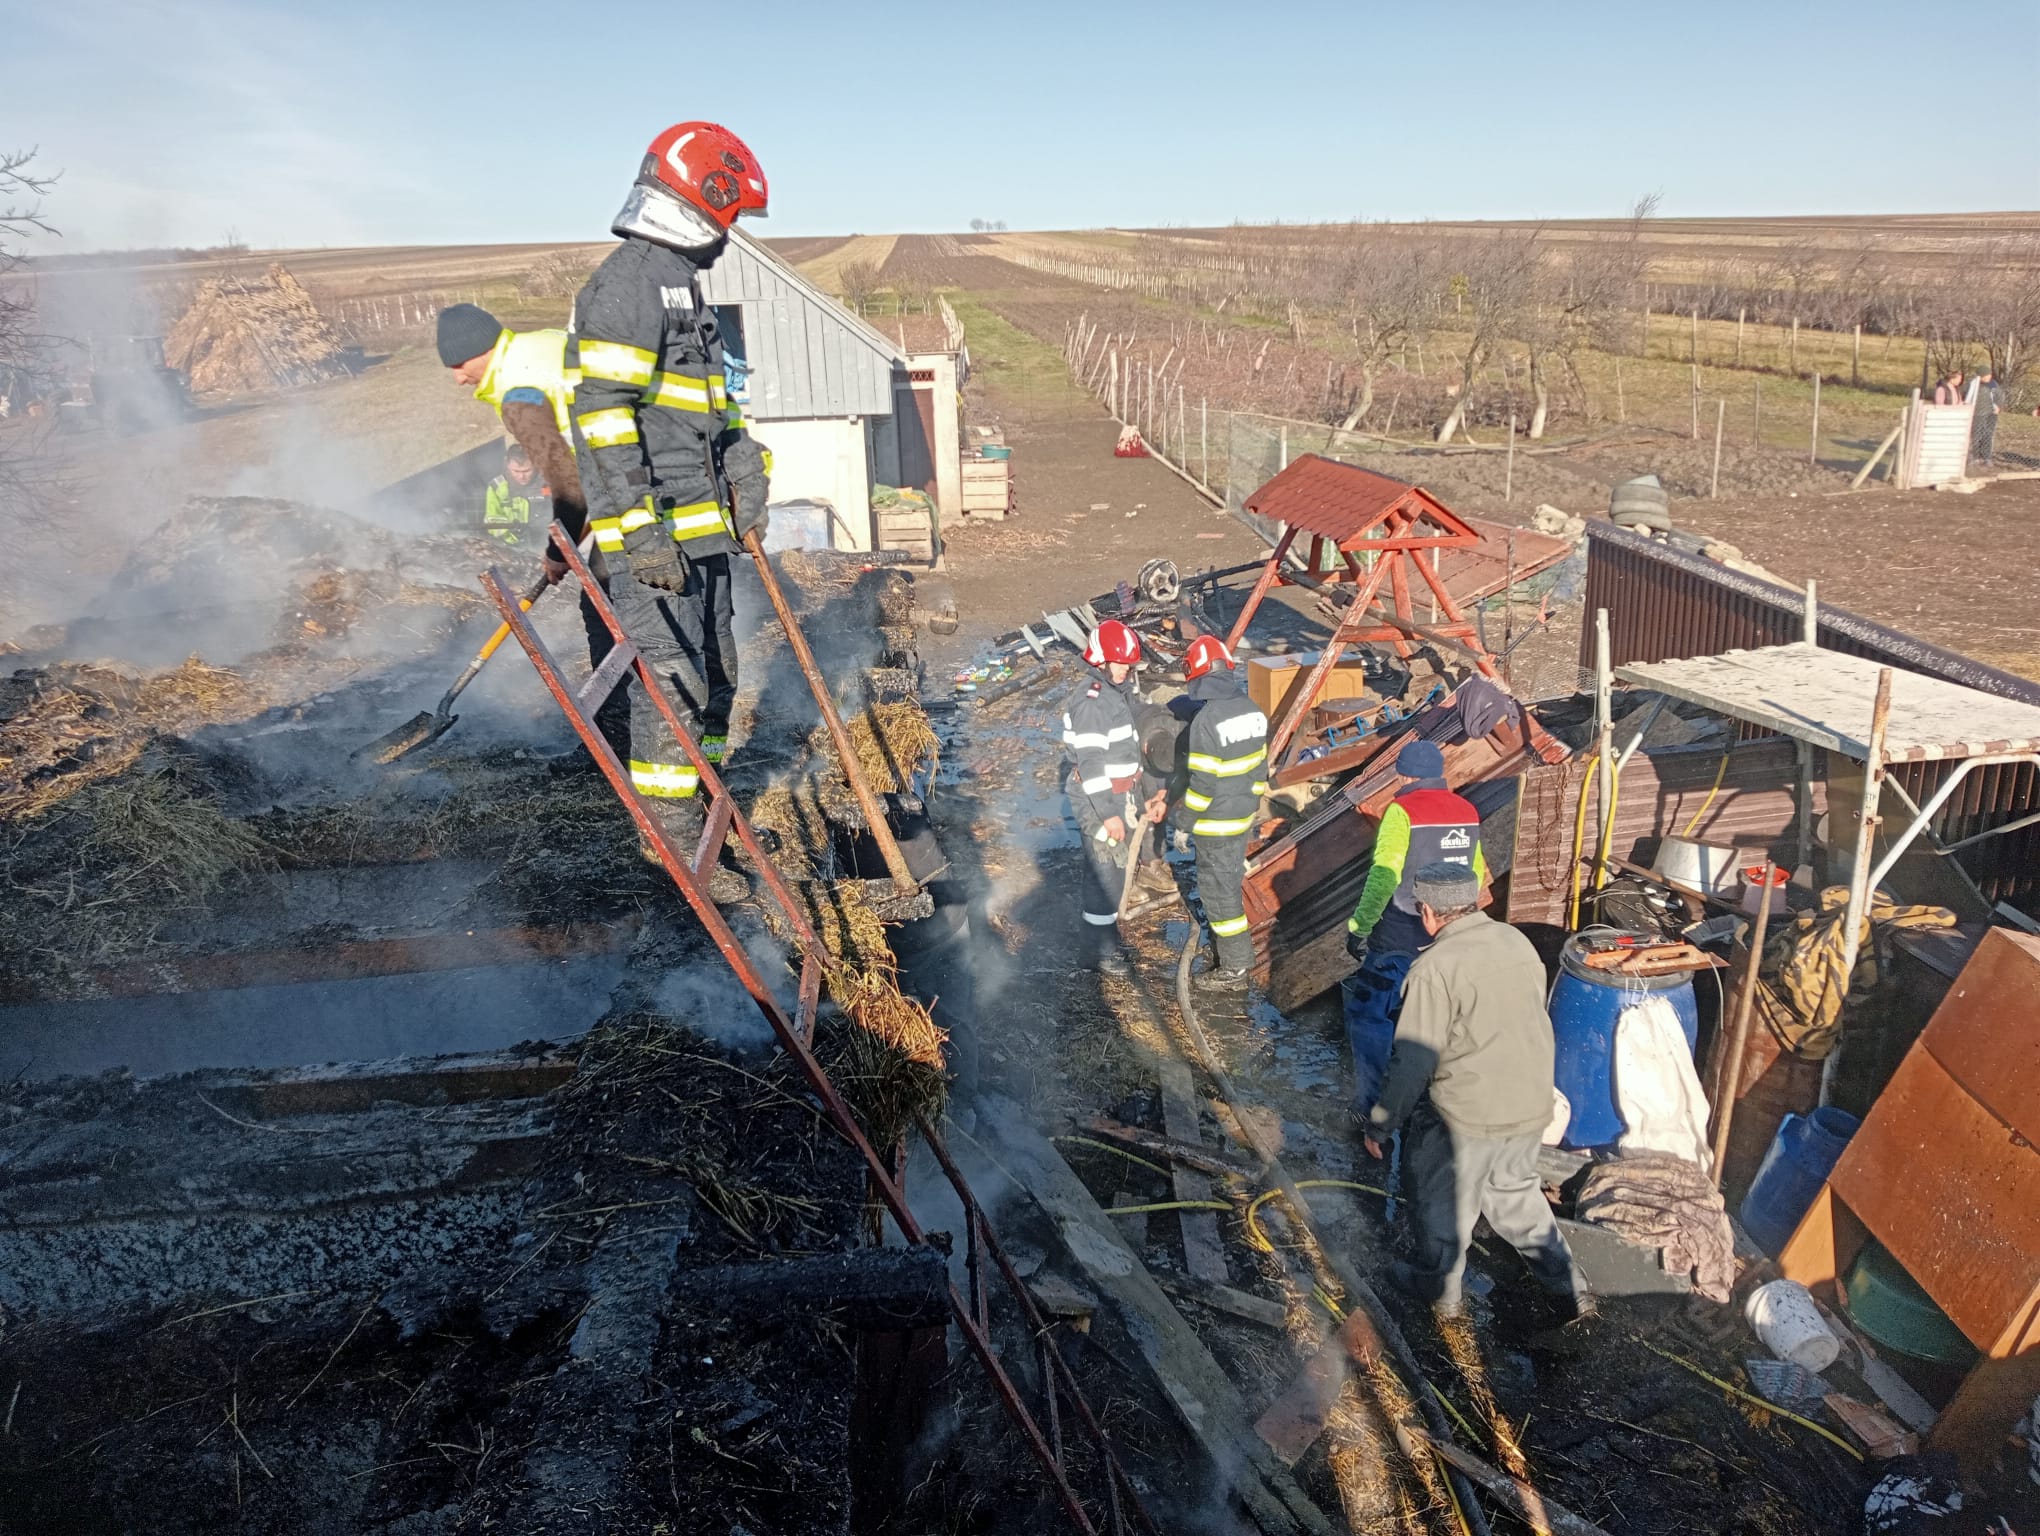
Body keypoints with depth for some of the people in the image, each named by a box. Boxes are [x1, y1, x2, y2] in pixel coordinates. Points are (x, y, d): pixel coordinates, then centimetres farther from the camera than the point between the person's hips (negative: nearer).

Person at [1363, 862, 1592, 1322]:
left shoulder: (1435, 968, -21)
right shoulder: (1518, 942, 1)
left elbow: (1414, 1061, -19)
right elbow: (1534, 1019, 13)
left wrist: (1380, 1124, -8)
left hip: (1466, 1115, -7)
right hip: (1532, 1106, 7)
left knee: (1442, 1199, 17)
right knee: (1515, 1189, 28)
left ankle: (1438, 1287, 36)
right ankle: (1569, 1284, 34)